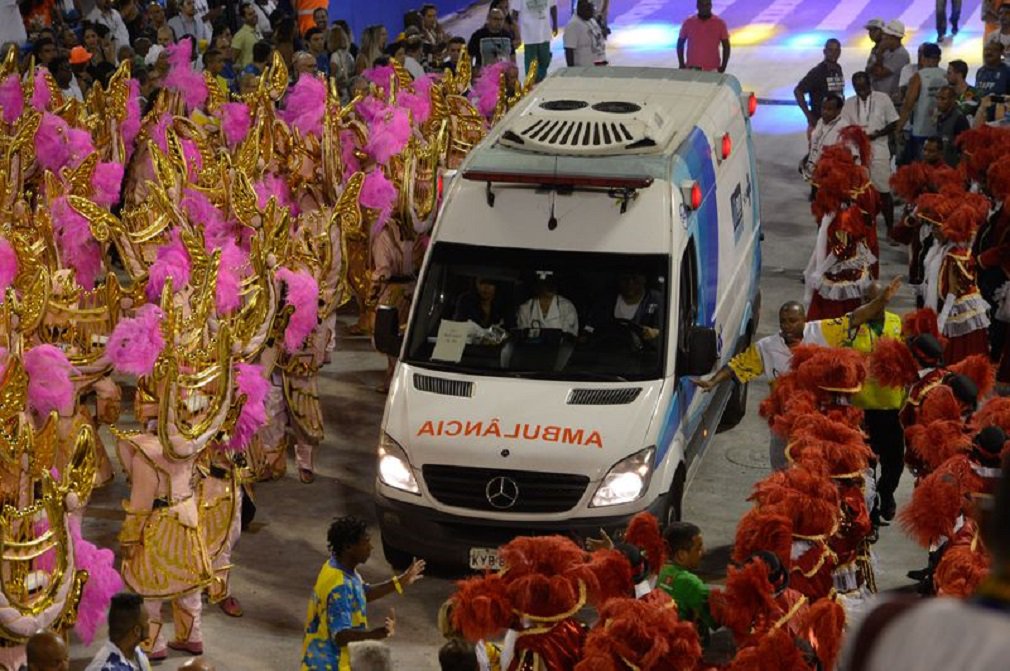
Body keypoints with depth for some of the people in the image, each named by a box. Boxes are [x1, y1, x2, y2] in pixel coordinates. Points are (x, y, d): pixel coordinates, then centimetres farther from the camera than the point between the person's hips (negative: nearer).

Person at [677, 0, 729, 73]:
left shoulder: (719, 23, -1)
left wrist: (723, 66, -2)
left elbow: (726, 46, 5)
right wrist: (682, 64, 4)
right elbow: (680, 44, 11)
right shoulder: (688, 23, 1)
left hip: (712, 70, -1)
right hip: (692, 69, 1)